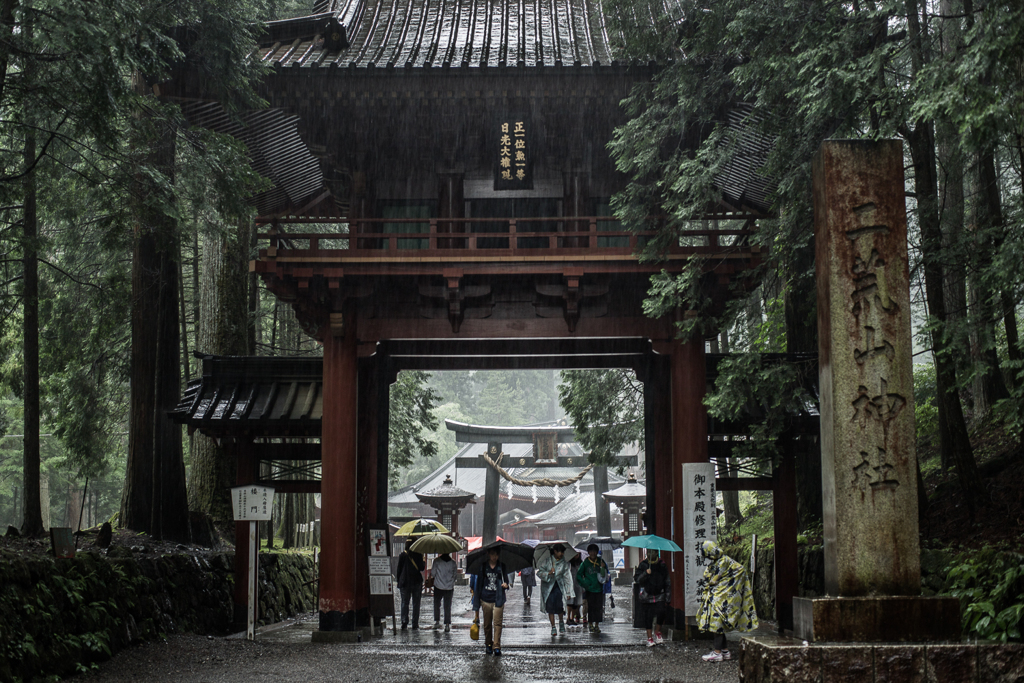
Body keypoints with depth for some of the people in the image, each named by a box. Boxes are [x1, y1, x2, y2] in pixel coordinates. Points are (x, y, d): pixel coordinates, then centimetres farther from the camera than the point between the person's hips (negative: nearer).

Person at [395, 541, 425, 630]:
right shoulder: (418, 555, -4)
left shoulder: (402, 555, -1)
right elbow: (421, 568, -3)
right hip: (416, 582, 0)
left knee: (404, 603, 6)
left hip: (405, 582, 0)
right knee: (416, 603, 7)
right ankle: (415, 624, 6)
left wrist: (398, 582, 7)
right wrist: (424, 563, 18)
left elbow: (399, 569, 0)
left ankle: (404, 622, -5)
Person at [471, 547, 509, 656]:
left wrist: (506, 585, -8)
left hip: (498, 599, -1)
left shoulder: (501, 567, 7)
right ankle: (488, 644, 22)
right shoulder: (483, 566, 5)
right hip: (485, 599, 1)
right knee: (487, 624, 7)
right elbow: (479, 583, 6)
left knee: (497, 623, -9)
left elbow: (505, 580, 20)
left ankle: (496, 646, -10)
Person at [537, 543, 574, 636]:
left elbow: (567, 578, 4)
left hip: (559, 586, 1)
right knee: (550, 607, -2)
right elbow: (539, 572, 0)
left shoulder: (564, 563, 3)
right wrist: (548, 573, -18)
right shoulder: (547, 561, -2)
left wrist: (568, 592, 0)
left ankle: (561, 623, 16)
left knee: (559, 605, -12)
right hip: (548, 587, -1)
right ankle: (553, 627, 9)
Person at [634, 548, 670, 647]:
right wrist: (645, 573, -22)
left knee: (661, 613, -18)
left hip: (659, 595, 0)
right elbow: (637, 578, -4)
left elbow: (667, 583, 9)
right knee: (648, 617, 3)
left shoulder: (662, 565, 5)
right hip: (646, 596, 0)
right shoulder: (643, 565, 4)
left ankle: (657, 632, 6)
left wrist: (667, 597, 6)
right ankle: (649, 638, 14)